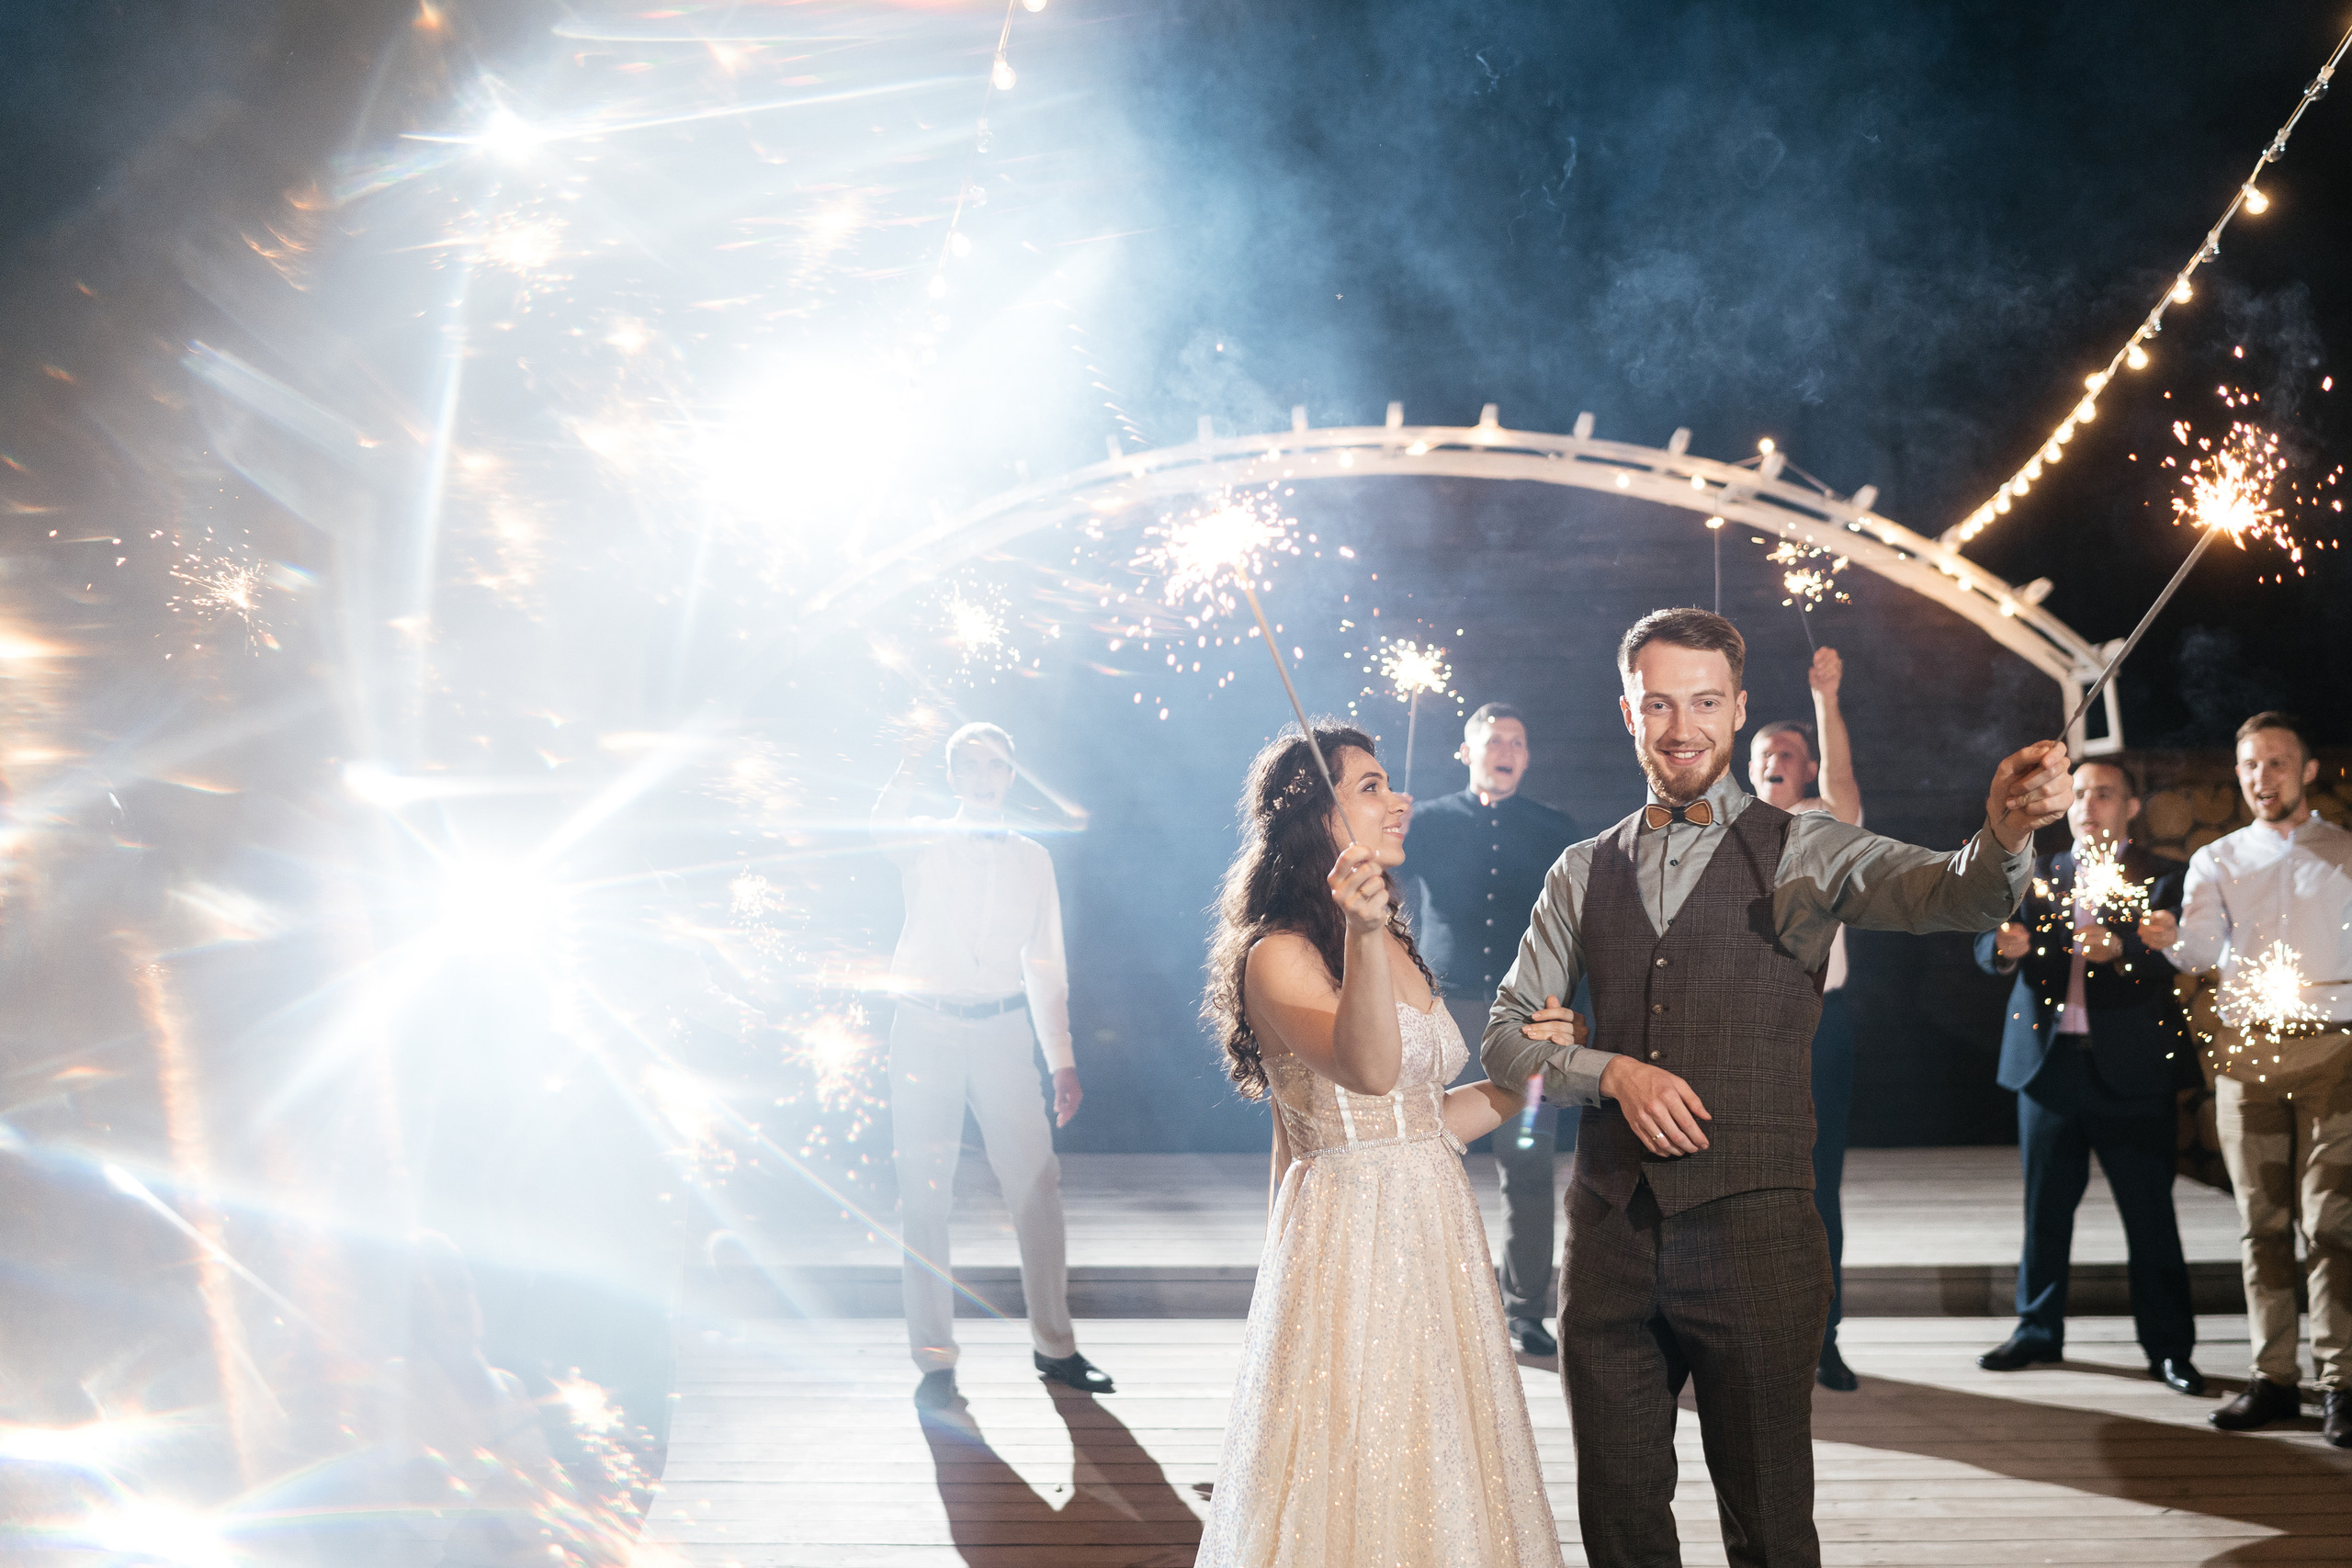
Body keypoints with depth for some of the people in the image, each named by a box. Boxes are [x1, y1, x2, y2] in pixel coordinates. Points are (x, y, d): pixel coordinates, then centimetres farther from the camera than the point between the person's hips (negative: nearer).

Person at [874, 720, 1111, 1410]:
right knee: (924, 1195, 0)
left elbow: (1045, 962, 14)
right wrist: (908, 767, -38)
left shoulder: (1032, 858, 13)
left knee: (1036, 1185, -2)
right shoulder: (924, 842, 6)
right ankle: (935, 1359, 8)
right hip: (926, 1029, -2)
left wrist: (1063, 1060, 8)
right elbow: (886, 826, -20)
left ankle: (1054, 1344, 11)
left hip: (1001, 1029, 2)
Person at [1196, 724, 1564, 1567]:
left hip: (1435, 1234, 8)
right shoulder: (1279, 955, -12)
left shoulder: (1397, 947, 13)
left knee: (1436, 1481, 14)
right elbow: (1369, 1071, -32)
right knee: (1354, 1484, -1)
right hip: (1349, 1238, -8)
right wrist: (1361, 934, -44)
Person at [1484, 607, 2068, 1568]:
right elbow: (1507, 1034, 10)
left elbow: (1949, 894, -15)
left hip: (1752, 1226, -3)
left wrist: (2005, 831, -37)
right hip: (1611, 1228, 3)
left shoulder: (1799, 851, 2)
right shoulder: (1583, 874, 12)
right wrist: (1614, 1071, -9)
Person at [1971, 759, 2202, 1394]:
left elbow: (2169, 955, -14)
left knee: (2150, 1212, 0)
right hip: (2049, 1061, 3)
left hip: (2130, 1070, -3)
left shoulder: (2158, 881, 3)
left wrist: (2119, 948, -35)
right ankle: (2038, 1330, 22)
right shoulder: (2040, 878, 12)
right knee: (2044, 1206, 10)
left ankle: (2169, 1347, 8)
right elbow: (1988, 949, 1)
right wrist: (2005, 946, -23)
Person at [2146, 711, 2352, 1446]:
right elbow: (2203, 949, -3)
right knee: (2262, 1222, 6)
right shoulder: (2217, 860, 11)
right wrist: (2171, 938, -25)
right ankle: (2273, 1378, 12)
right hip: (2246, 1049, 3)